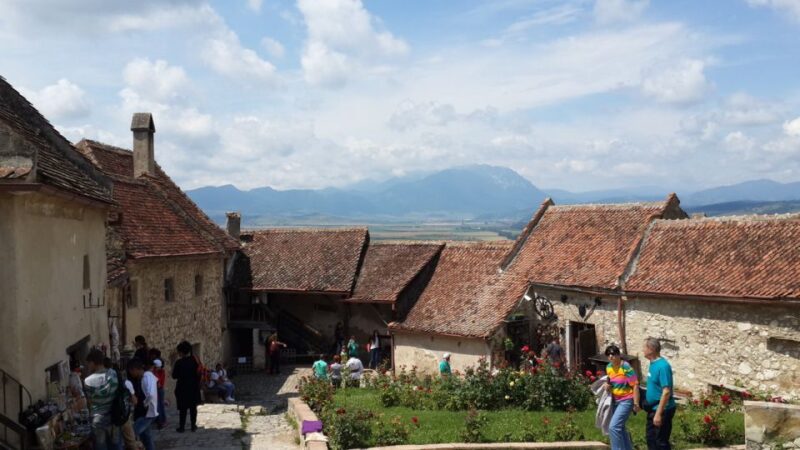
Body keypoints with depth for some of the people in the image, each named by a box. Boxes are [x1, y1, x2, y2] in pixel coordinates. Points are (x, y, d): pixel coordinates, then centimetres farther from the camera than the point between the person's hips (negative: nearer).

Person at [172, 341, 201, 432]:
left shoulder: (179, 362, -13)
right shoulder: (194, 361, -2)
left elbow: (174, 376, -9)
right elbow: (198, 374, 2)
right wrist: (197, 386, 11)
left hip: (182, 388, -3)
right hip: (193, 387, 3)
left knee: (183, 408, 4)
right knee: (193, 407, 10)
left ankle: (182, 427, 7)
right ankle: (193, 426, 13)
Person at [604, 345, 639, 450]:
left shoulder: (626, 367, -19)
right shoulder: (608, 367, 3)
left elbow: (635, 385, -18)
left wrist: (636, 403, -19)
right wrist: (607, 385, -1)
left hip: (626, 401, -8)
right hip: (615, 401, 8)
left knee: (613, 427, -17)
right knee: (620, 428, 17)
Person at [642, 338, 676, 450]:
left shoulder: (663, 366, -23)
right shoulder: (653, 364, 6)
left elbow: (666, 392, -26)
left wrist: (659, 413, -26)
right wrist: (646, 404, 20)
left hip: (662, 410, -9)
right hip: (653, 409, 9)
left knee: (661, 441, 2)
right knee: (651, 438, 17)